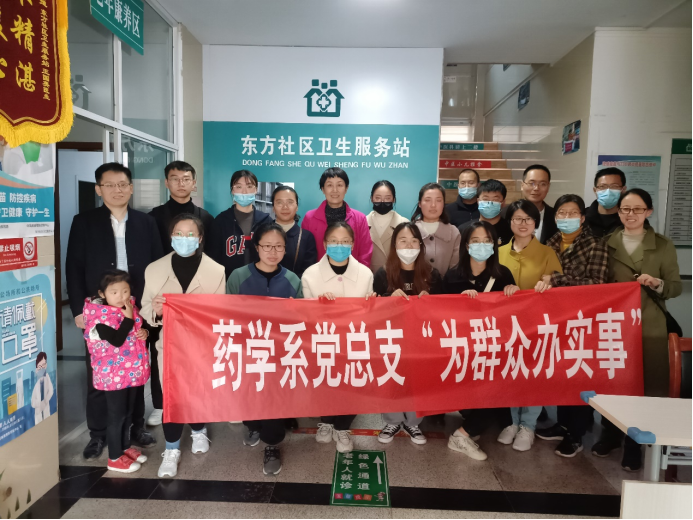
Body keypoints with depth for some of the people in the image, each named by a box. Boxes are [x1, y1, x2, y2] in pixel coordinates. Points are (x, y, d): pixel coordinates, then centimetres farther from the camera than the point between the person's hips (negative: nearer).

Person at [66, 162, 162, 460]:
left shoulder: (146, 223, 6)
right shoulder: (84, 223, 3)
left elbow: (158, 265, 5)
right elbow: (74, 268, 0)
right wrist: (78, 309, -6)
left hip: (138, 310, 1)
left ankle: (137, 426, 25)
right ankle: (98, 434, 21)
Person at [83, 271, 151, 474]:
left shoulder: (130, 308, 4)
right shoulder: (101, 316, -18)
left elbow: (138, 330, 19)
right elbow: (117, 340, -28)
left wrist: (144, 333, -3)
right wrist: (128, 319, -27)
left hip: (132, 371, 7)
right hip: (113, 373, -7)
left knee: (128, 412, 19)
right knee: (116, 415, 3)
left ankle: (125, 447, 37)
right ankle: (115, 458, 18)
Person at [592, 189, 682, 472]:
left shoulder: (664, 246, 0)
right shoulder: (607, 244, 5)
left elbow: (675, 287, 0)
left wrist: (656, 283, -20)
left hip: (649, 327, -1)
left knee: (643, 384, 2)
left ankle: (634, 445, 18)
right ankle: (610, 435, 28)